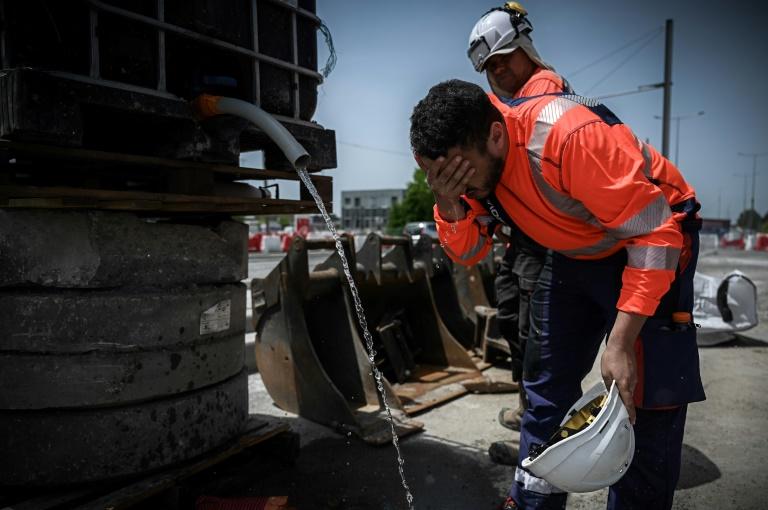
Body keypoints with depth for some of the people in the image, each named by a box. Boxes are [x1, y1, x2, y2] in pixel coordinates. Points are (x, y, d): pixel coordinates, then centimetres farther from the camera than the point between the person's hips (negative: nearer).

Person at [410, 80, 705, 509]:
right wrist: (448, 205, -31)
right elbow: (468, 252, -9)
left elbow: (655, 233, -30)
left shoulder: (572, 136, -36)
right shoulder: (467, 157, -15)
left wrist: (621, 342, -32)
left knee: (648, 396, -9)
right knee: (547, 381, 9)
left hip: (653, 237, -6)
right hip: (574, 254, 6)